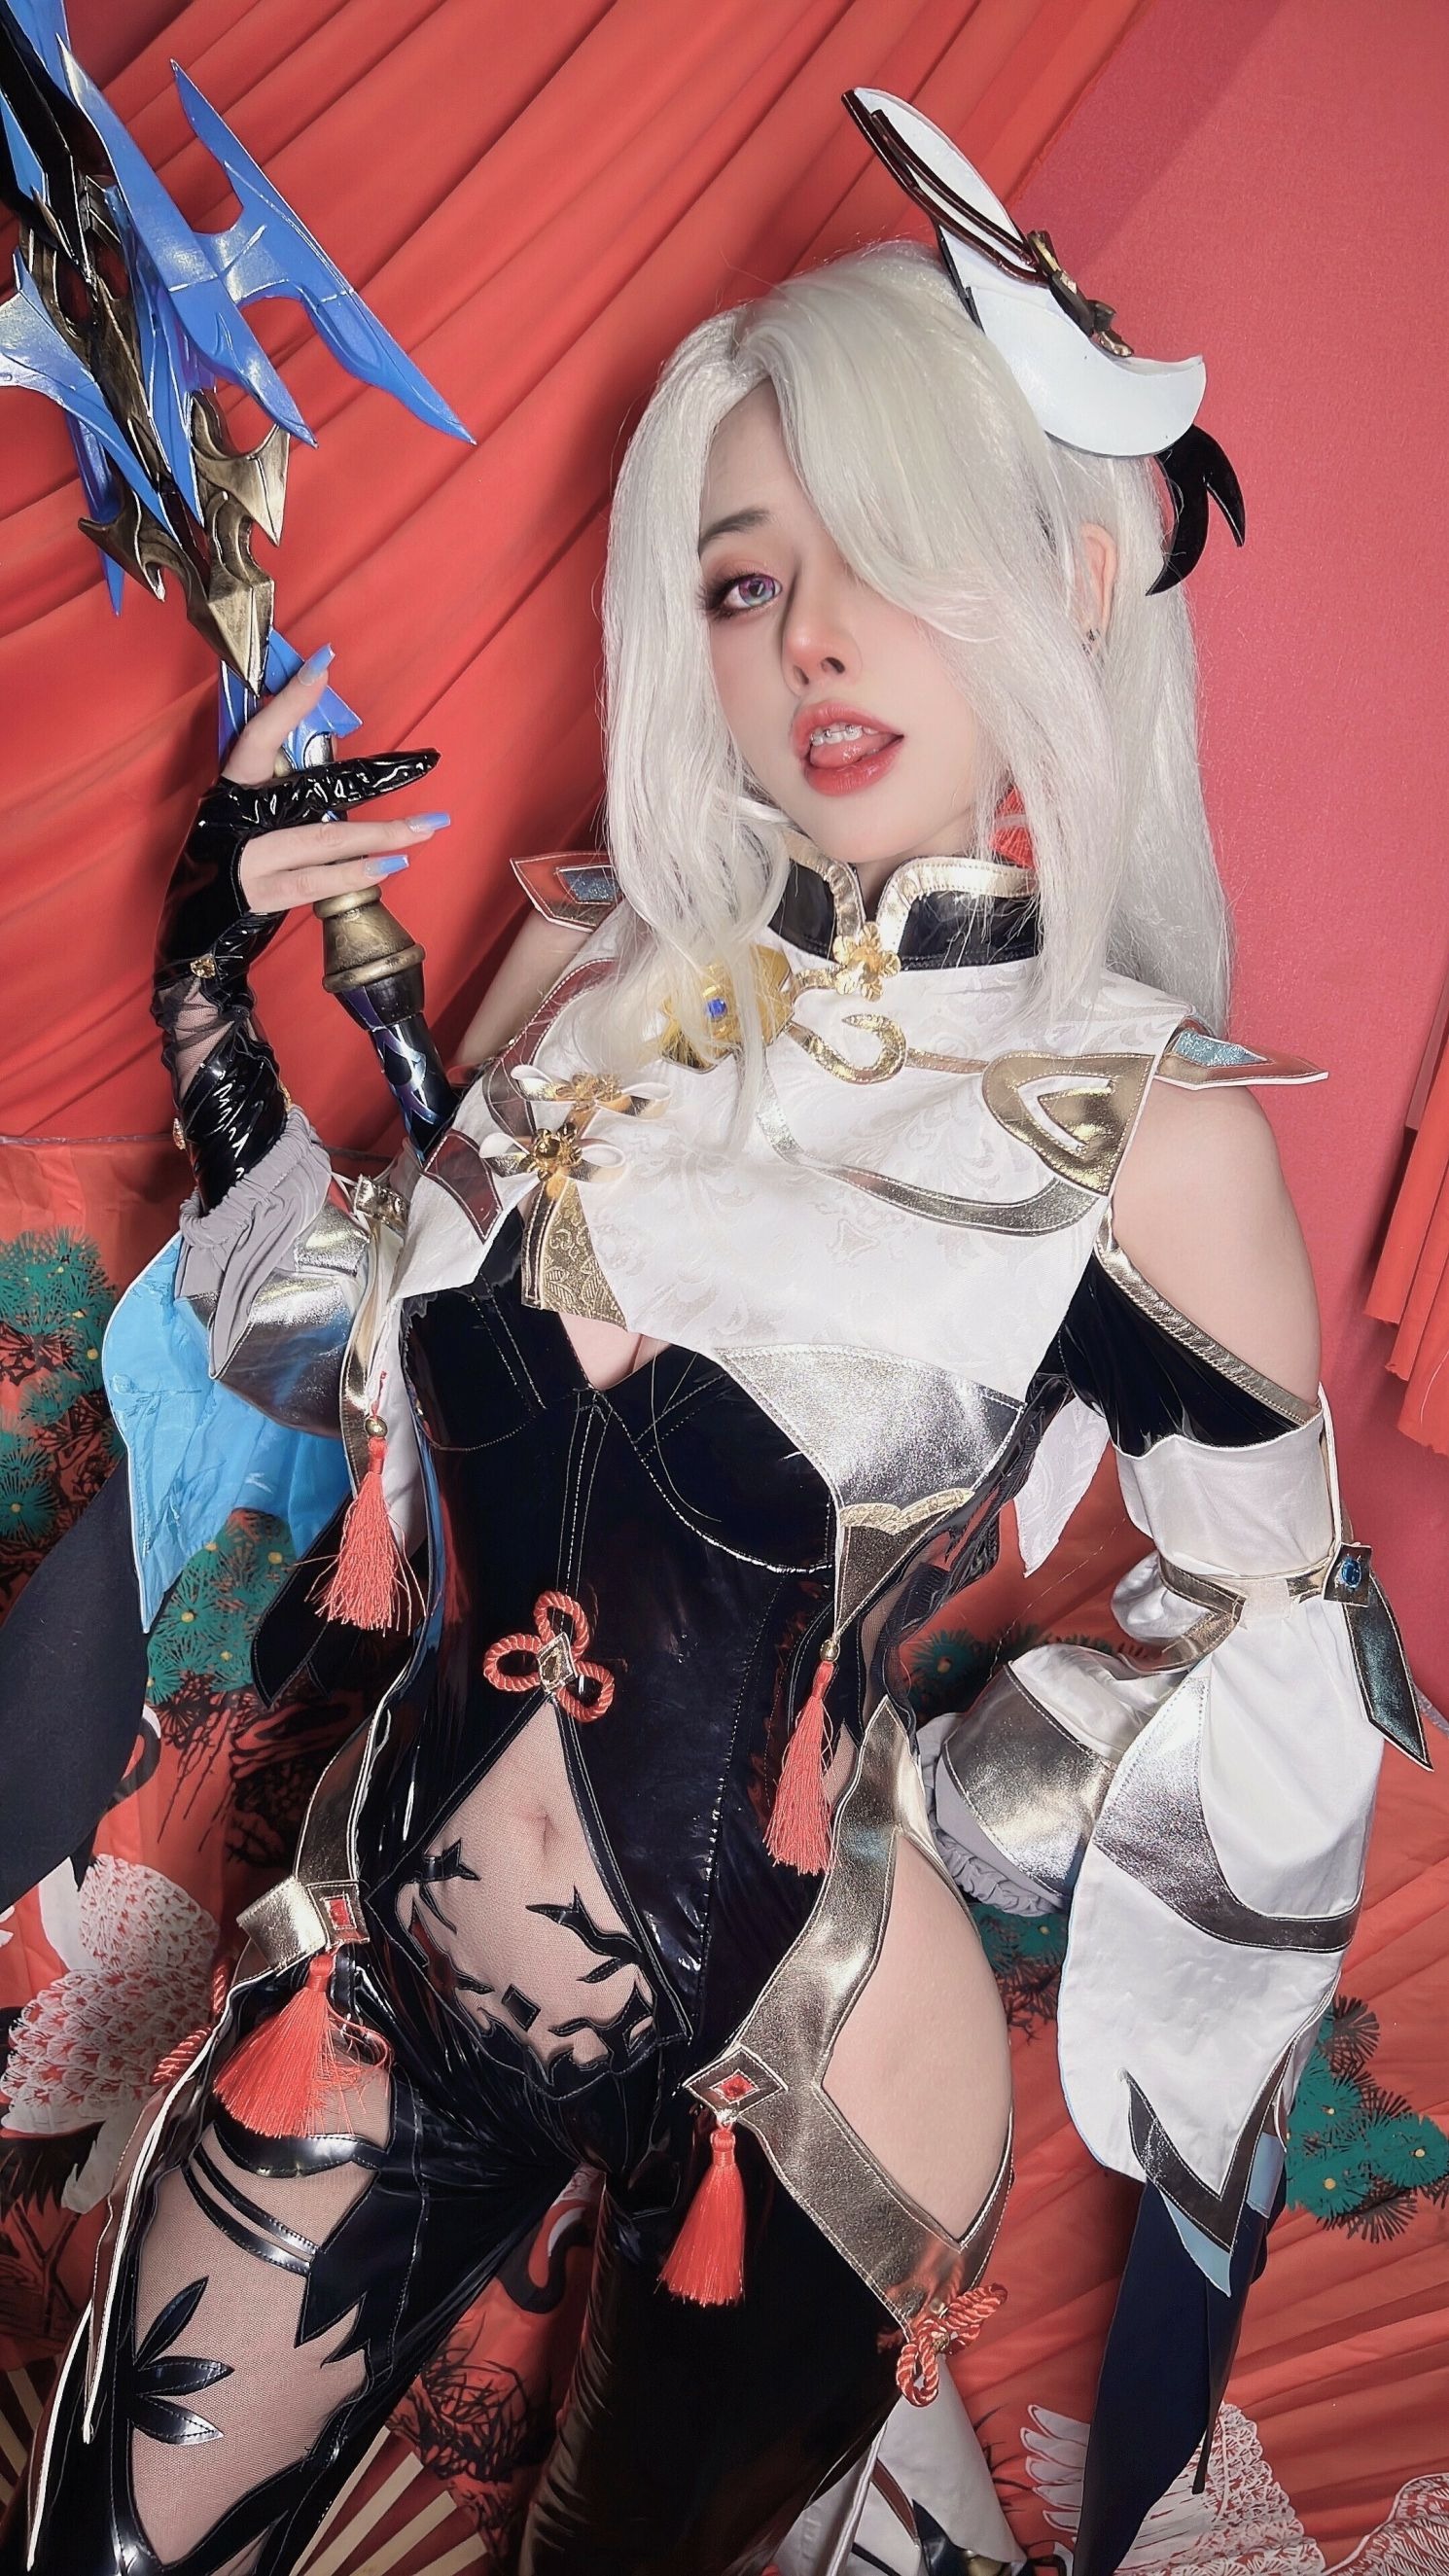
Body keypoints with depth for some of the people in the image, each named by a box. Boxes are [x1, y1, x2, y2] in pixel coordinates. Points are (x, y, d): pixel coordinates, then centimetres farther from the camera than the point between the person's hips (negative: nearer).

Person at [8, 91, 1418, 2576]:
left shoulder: (1149, 1127, -16)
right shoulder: (604, 974, -5)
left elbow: (1277, 1691, -6)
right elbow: (358, 1340, 7)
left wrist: (907, 1785, -4)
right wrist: (225, 978, -1)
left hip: (793, 2063, -3)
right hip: (384, 1965, 3)